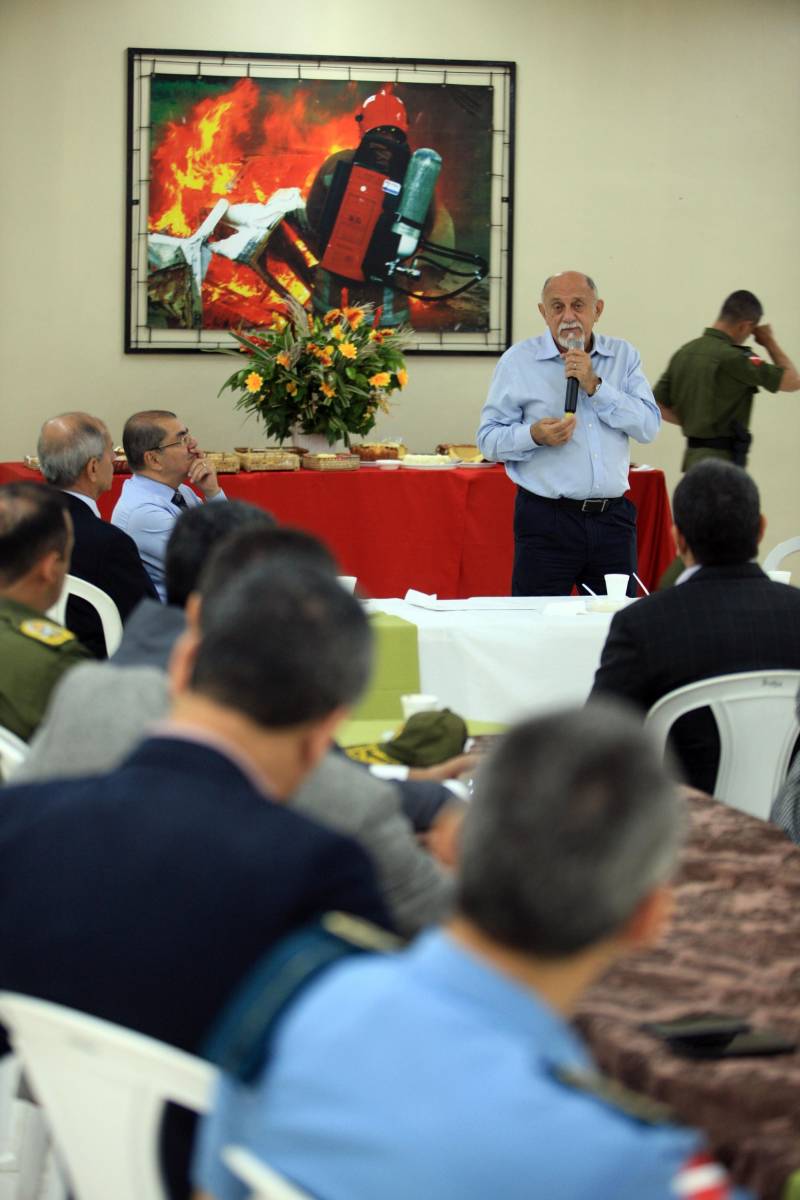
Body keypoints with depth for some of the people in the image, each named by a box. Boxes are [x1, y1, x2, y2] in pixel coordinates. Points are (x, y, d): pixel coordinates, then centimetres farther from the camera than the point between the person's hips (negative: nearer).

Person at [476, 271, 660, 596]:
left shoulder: (623, 356, 10)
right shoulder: (518, 361, 2)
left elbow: (649, 426, -1)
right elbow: (488, 440, 0)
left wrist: (595, 386, -10)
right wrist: (535, 435, -18)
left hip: (612, 517, 3)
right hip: (546, 520, -3)